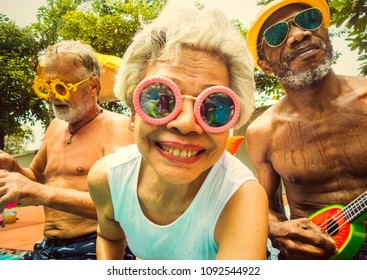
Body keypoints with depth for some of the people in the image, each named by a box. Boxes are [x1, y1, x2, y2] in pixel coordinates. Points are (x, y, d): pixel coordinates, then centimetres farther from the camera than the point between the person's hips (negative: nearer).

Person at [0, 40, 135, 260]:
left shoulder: (117, 126, -11)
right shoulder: (56, 127, 12)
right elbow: (37, 178, 26)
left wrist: (43, 193, -26)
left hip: (92, 250, -6)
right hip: (47, 249, 7)